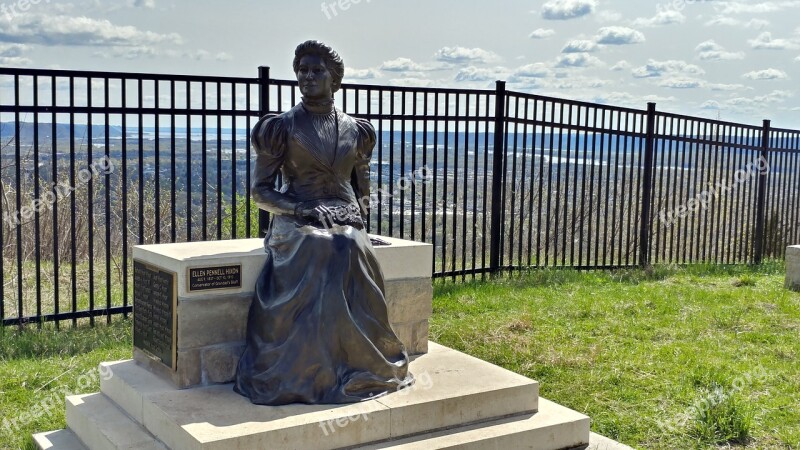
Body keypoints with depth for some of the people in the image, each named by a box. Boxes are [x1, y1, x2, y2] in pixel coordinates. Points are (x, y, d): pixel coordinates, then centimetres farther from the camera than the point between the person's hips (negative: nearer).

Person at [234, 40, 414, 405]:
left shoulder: (356, 130, 14)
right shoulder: (281, 127, 3)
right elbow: (260, 190, 1)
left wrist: (358, 216, 3)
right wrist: (306, 209, -14)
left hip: (346, 223, 3)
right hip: (298, 223, -2)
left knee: (353, 250, -34)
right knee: (325, 253, -37)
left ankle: (364, 368, -25)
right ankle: (309, 373, -30)